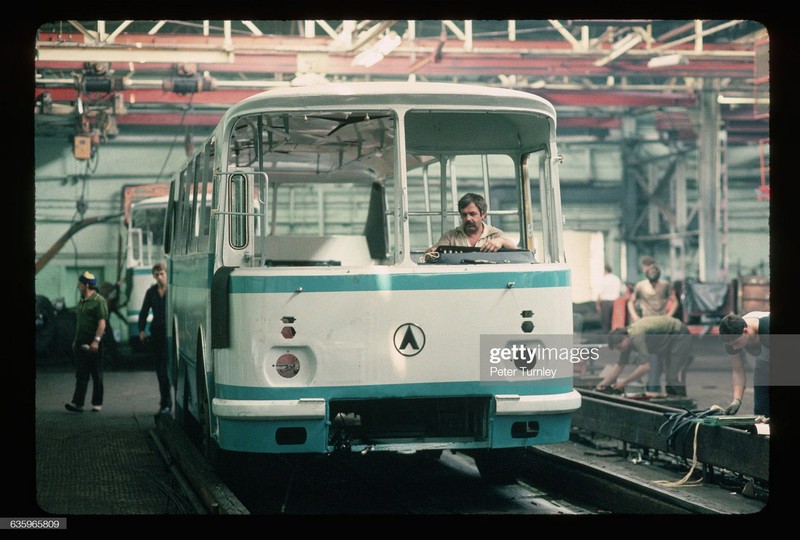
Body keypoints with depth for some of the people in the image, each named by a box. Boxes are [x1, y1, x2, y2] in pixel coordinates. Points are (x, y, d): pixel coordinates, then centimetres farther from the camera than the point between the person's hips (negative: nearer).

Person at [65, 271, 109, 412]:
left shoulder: (99, 301, -10)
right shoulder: (81, 301, 16)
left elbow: (102, 323, -17)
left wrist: (96, 340, -23)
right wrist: (76, 340, 20)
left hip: (93, 343, -8)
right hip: (81, 342, 8)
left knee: (96, 374, 2)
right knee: (81, 374, 1)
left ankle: (97, 403, 9)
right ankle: (77, 403, -4)